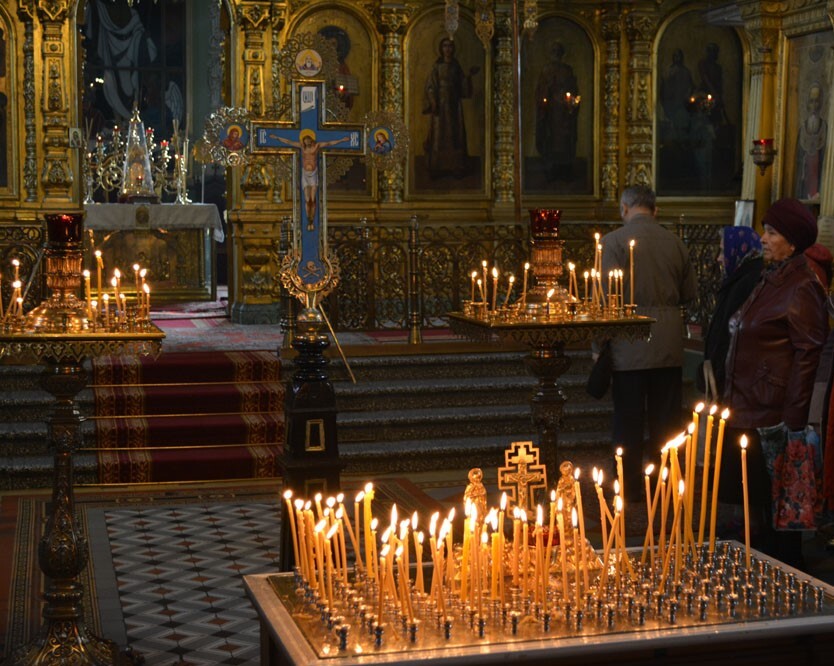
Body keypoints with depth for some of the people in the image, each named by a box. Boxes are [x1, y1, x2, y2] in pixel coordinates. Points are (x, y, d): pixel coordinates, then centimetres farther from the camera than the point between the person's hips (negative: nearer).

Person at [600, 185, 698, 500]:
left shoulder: (613, 241, -9)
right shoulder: (674, 242, 5)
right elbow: (690, 292, 11)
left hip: (630, 345, -4)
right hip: (669, 345, 4)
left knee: (628, 419, 5)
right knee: (667, 418, 11)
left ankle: (629, 487, 12)